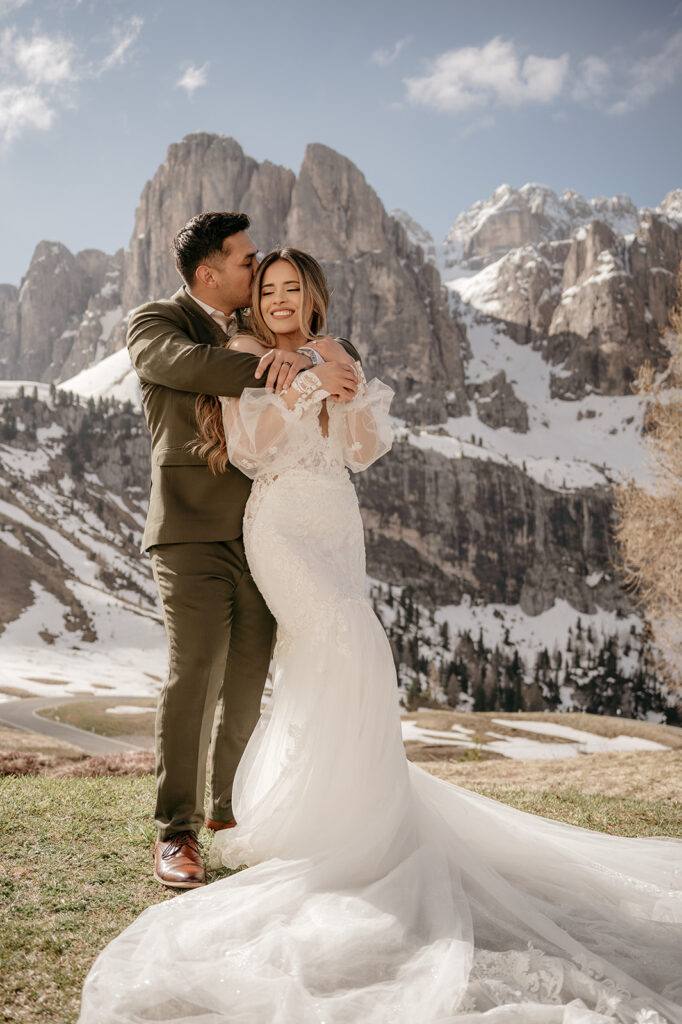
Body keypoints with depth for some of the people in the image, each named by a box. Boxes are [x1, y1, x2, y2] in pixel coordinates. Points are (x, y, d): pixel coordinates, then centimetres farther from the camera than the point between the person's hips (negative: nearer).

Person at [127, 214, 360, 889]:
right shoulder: (154, 324, 1)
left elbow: (344, 354, 10)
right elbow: (191, 365, -21)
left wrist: (303, 353, -15)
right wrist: (306, 371, -25)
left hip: (260, 532, 6)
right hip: (193, 532, -5)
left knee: (248, 680, 8)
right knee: (194, 674, -13)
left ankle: (231, 810, 23)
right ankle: (177, 833, -4)